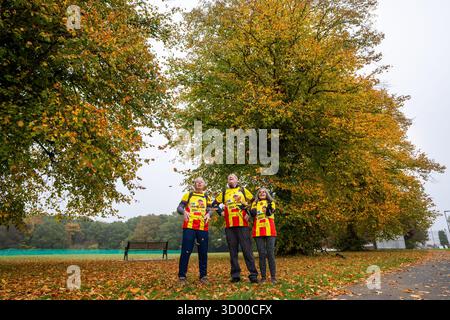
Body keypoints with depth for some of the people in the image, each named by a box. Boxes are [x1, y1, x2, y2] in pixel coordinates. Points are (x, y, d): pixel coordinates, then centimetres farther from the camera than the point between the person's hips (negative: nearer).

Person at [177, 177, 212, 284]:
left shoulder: (207, 197, 17)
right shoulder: (188, 195, 10)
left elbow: (209, 210, 11)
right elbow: (179, 208, 4)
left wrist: (208, 214, -13)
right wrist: (184, 212, -18)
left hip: (203, 228, 3)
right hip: (189, 227, -2)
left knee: (203, 252, 6)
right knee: (186, 251, -4)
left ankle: (203, 276, 17)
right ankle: (182, 276, 5)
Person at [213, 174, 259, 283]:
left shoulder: (243, 190, 11)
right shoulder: (224, 193, 17)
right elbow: (214, 204, 23)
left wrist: (249, 213, 0)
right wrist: (220, 212, 9)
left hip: (243, 224, -2)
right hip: (229, 225, 3)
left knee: (247, 249, -4)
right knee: (233, 250, 5)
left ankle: (253, 274, -1)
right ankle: (235, 274, 11)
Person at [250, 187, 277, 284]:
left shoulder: (271, 202, 13)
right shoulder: (255, 203, 17)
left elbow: (270, 212, -8)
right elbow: (252, 214, 0)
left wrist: (268, 209, -28)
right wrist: (252, 212, -21)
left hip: (269, 231, -1)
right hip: (258, 231, 1)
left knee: (270, 253, -3)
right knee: (261, 253, 1)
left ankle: (273, 277, 4)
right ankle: (263, 276, 9)